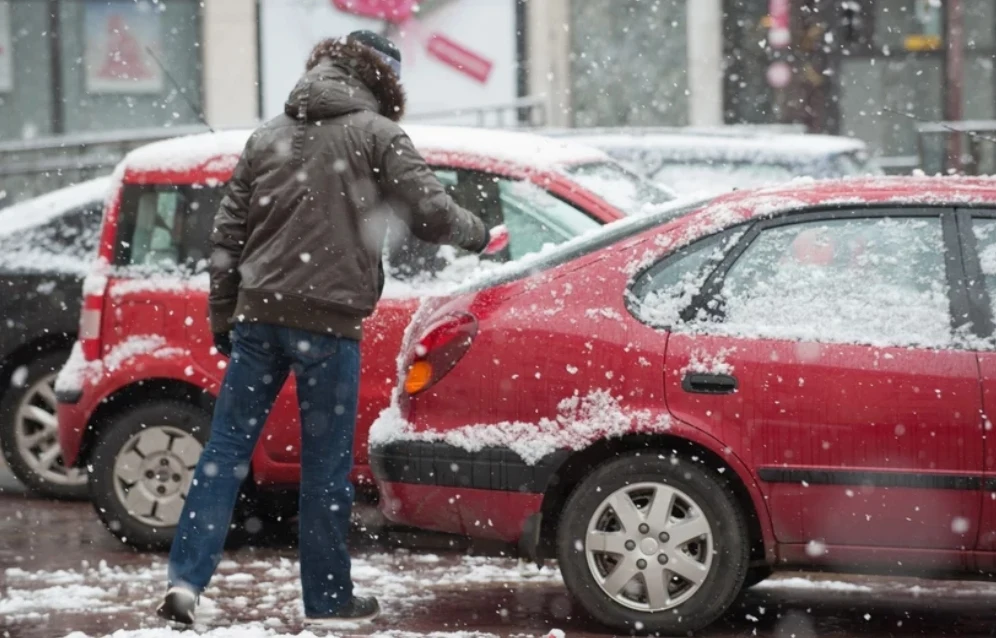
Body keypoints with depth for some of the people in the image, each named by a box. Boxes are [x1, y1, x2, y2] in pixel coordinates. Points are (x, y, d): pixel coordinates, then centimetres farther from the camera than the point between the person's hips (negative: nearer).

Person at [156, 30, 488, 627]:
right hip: (329, 320, -4)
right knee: (326, 465, 5)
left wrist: (223, 314, 21)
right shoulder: (376, 135, 0)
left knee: (227, 449, 6)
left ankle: (187, 579, -4)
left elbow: (229, 233, 15)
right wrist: (477, 232, 15)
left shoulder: (270, 135, 15)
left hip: (258, 312, 4)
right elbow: (431, 214, -6)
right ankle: (329, 600, 12)